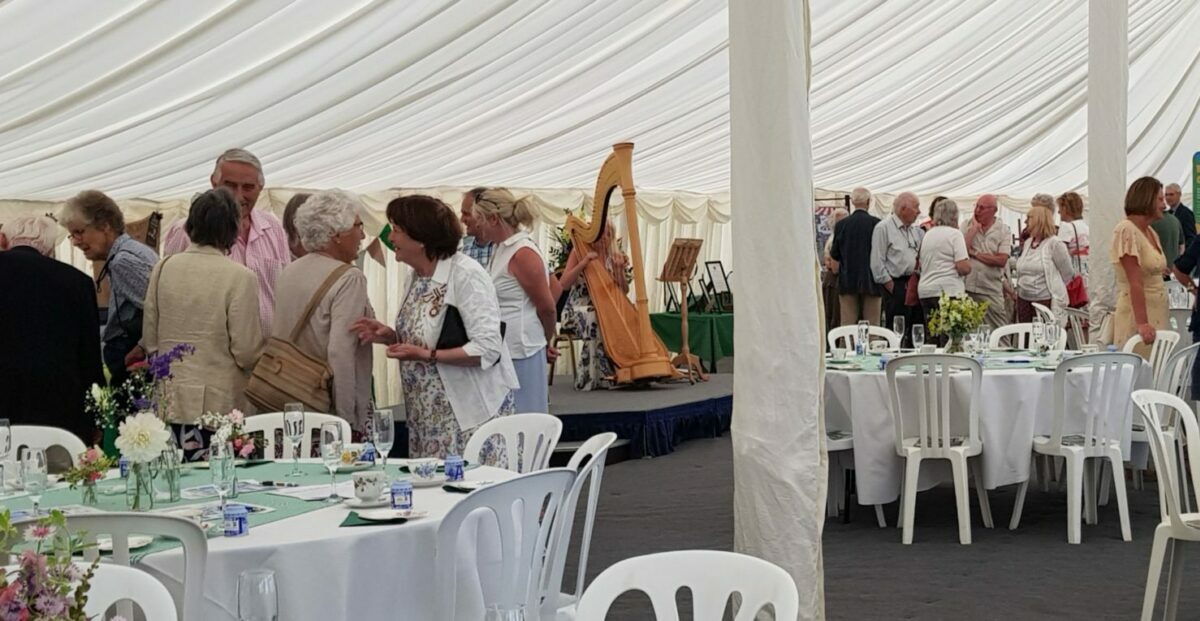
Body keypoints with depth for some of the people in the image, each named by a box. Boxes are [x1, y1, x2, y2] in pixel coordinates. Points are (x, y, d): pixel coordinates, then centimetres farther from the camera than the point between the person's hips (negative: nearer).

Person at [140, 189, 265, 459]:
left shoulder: (164, 268, 2)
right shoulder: (240, 277, -12)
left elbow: (150, 341, 8)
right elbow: (247, 352, -11)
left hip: (170, 403, 5)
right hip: (221, 405, -4)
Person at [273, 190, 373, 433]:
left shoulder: (288, 272, 9)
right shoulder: (349, 279, -14)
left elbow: (278, 339, 14)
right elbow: (340, 352, -21)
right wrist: (349, 420, -18)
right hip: (329, 408, -7)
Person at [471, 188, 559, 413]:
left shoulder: (522, 253, -15)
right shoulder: (501, 249, 12)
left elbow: (547, 307, -13)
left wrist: (545, 343, 2)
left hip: (519, 354, -9)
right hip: (500, 351, 9)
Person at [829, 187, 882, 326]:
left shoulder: (841, 224, -3)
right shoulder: (876, 223, -8)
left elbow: (834, 255, 3)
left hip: (848, 282, 1)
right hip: (871, 282, -1)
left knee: (848, 325, 4)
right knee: (872, 325, 3)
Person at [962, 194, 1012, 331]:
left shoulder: (1003, 230, 1)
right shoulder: (967, 226, 6)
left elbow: (1002, 260, -11)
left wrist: (974, 254, -8)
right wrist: (974, 228, -6)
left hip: (991, 290, -1)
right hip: (967, 288, 1)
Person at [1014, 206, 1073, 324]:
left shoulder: (1054, 244, -8)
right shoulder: (1027, 243, 14)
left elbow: (1067, 273, -4)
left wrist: (1054, 288, 7)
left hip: (1046, 301, -7)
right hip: (1024, 300, 7)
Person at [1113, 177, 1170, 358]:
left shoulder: (1151, 233, 14)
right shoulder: (1126, 230, -13)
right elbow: (1135, 283, -20)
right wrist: (1142, 323, -25)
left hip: (1156, 314, 8)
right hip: (1136, 312, -8)